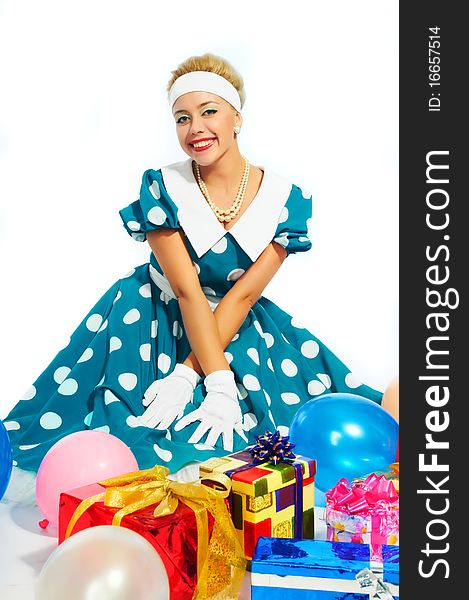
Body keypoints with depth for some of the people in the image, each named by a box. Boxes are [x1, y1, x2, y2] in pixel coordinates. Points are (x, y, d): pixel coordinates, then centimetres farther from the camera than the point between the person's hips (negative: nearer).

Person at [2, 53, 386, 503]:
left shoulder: (286, 199, -11)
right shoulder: (162, 187, -14)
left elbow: (243, 295, -16)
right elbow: (187, 292, -20)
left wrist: (186, 373, -24)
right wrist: (219, 382, -28)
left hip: (238, 328, 2)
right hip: (156, 319, -1)